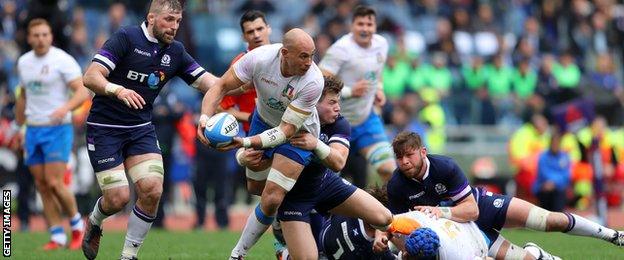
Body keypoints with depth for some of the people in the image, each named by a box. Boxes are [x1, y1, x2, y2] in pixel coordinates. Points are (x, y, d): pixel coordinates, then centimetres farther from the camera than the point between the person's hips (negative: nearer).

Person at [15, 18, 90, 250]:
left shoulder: (62, 60, -9)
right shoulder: (24, 62, 10)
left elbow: (83, 91, -16)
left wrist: (65, 108, -33)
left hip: (58, 129, -6)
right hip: (33, 130, 6)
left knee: (54, 183, -13)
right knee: (42, 186, 2)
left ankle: (77, 223, 8)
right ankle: (57, 237, 8)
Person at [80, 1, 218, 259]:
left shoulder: (176, 51, 4)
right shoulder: (126, 38, -14)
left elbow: (208, 82, 3)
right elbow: (90, 77, -20)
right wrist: (117, 90, -38)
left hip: (141, 128, 5)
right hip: (104, 128, -5)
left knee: (152, 190, -13)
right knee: (118, 198, -12)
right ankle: (94, 223, 24)